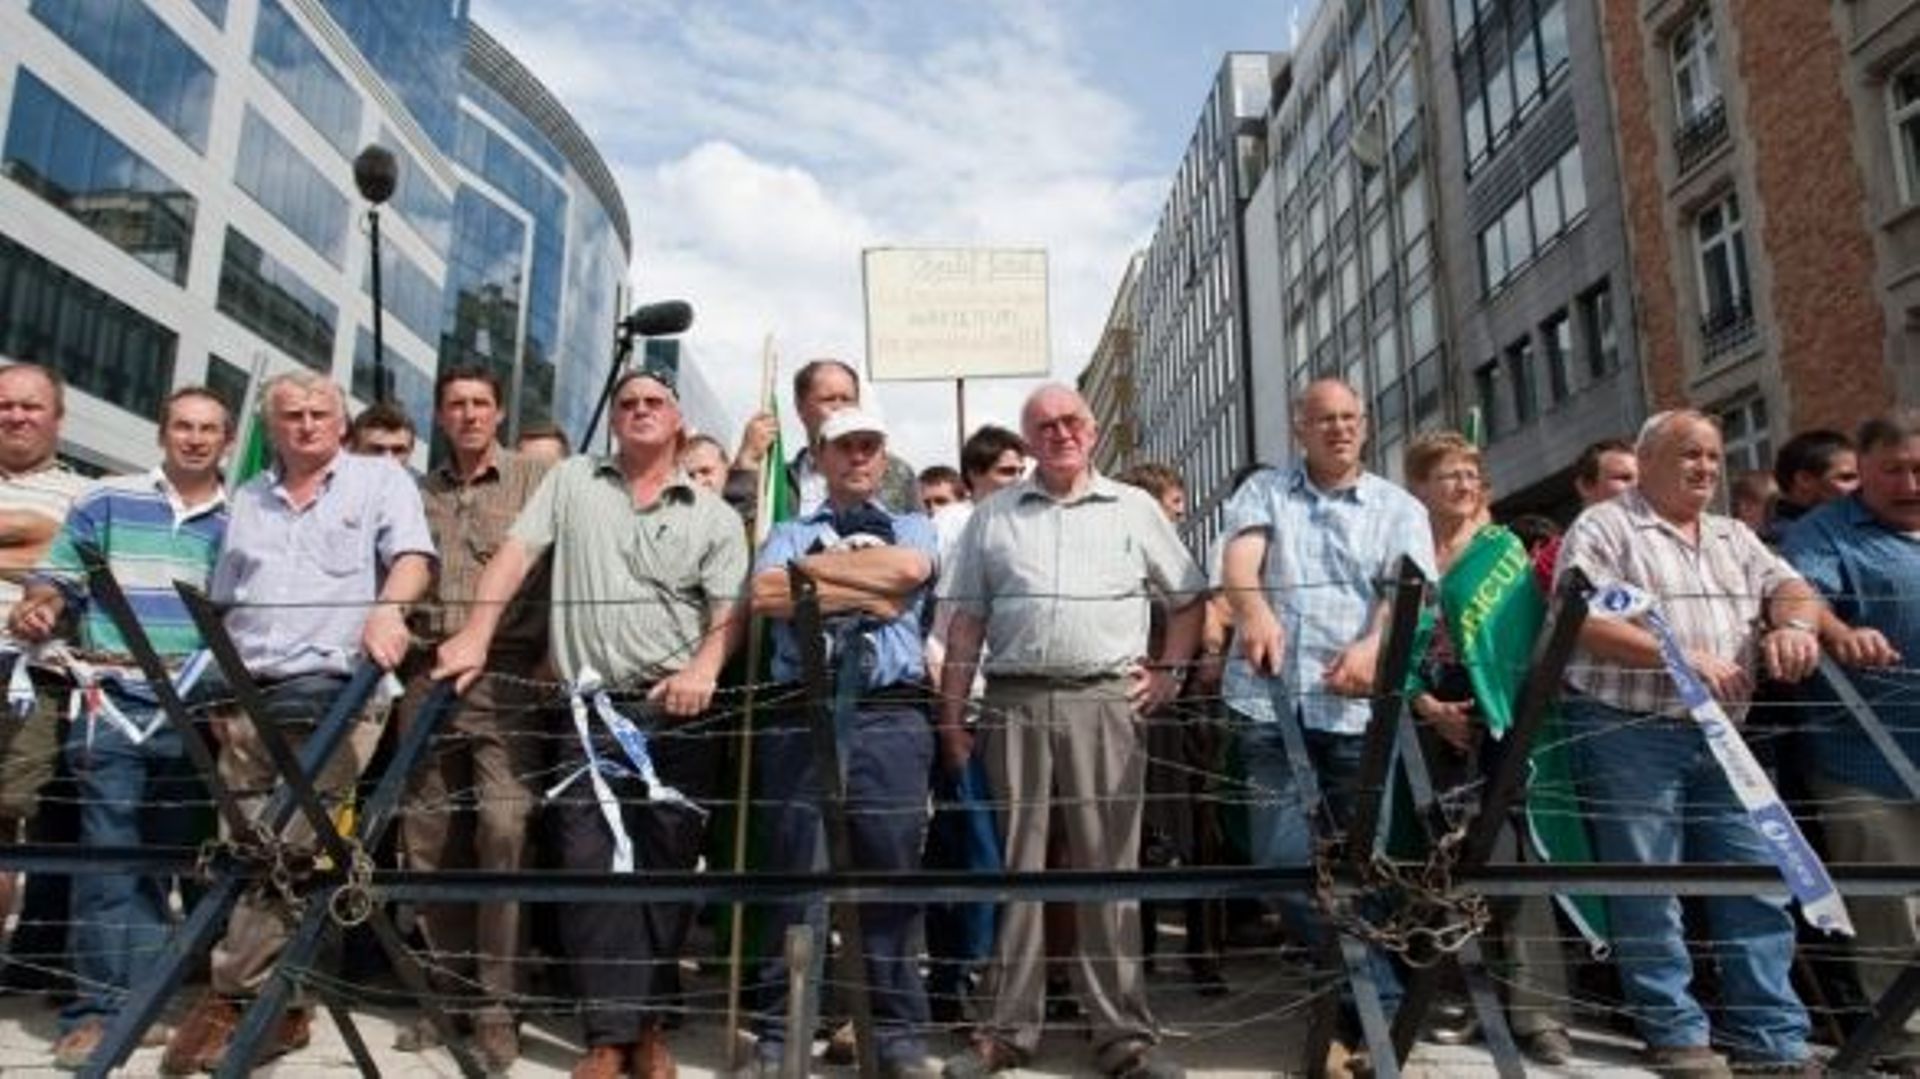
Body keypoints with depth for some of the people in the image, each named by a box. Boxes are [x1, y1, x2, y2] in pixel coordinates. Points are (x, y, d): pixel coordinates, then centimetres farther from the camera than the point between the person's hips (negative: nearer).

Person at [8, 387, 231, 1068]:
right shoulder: (107, 501, 8)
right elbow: (59, 578, 8)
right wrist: (38, 606, -13)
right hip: (113, 703, -2)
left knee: (165, 859, 8)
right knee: (109, 857, -3)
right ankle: (97, 1007, 5)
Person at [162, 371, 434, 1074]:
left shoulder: (380, 479, 8)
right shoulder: (247, 498, 23)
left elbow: (412, 555, -7)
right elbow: (223, 605, 24)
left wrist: (388, 608, -28)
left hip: (337, 689, -5)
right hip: (252, 696, 6)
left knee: (285, 850, -11)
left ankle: (236, 998, -1)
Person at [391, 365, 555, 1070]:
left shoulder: (537, 480, 4)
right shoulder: (420, 493, 18)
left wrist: (556, 656, -11)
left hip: (507, 677, -4)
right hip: (428, 677, 5)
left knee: (503, 831, -13)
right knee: (428, 840, 7)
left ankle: (496, 1004, -4)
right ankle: (448, 987, 19)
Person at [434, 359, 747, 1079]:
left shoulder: (713, 515, 10)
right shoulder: (571, 481, 13)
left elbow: (730, 609, 1)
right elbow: (516, 554, 4)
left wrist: (704, 669, -18)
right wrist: (475, 636, -8)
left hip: (679, 711, 0)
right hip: (591, 709, 0)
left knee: (666, 868, 4)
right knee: (593, 867, -5)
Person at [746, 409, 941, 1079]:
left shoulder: (913, 528, 18)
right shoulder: (788, 534, 18)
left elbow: (907, 569, -7)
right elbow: (765, 594, -4)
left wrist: (816, 567, 0)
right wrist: (866, 594, -6)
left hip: (892, 718, 0)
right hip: (804, 715, 0)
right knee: (796, 878, 2)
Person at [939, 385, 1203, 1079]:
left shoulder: (1134, 509, 11)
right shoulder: (992, 516, 12)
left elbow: (1190, 598, 15)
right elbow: (967, 622, 10)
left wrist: (1169, 670, 3)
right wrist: (951, 715, 5)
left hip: (1105, 702, -1)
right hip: (1014, 702, 1)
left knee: (1109, 867, 2)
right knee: (1013, 865, 5)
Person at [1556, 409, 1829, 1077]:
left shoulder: (1735, 538, 20)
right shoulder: (1603, 529, -3)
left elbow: (1789, 587, 10)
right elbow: (1583, 623, -14)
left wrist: (1795, 625, -14)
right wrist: (1680, 657, -21)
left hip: (1722, 736, 7)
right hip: (1629, 733, -7)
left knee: (1758, 884, 7)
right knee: (1648, 889, 0)